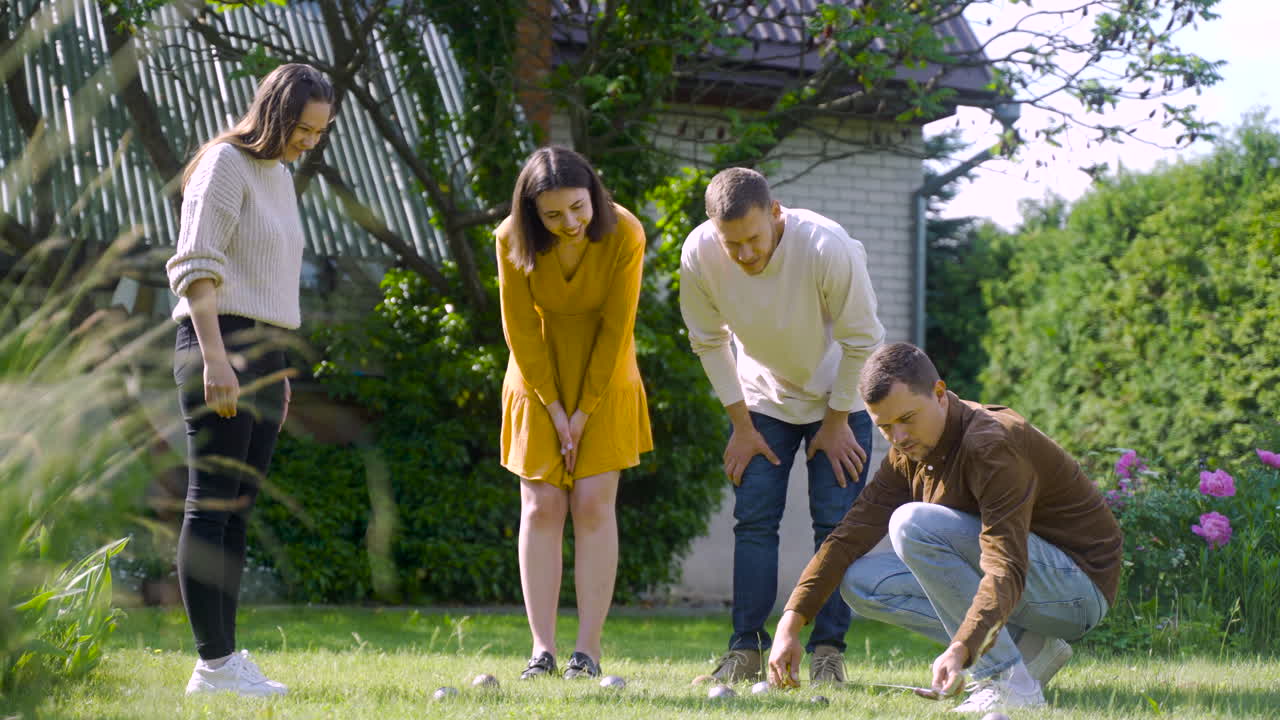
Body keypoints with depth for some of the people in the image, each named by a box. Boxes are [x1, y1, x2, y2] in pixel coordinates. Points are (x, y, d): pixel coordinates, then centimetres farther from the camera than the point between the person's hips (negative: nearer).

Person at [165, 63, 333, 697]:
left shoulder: (279, 176, 19)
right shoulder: (226, 164, -6)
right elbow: (195, 267, -14)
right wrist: (214, 356, -22)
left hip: (262, 354, 9)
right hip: (218, 344, -9)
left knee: (238, 510, 6)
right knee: (210, 506, -7)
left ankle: (222, 660, 7)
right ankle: (214, 661, -7)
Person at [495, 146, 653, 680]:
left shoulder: (624, 235, -21)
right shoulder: (513, 240, -18)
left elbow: (617, 328, -15)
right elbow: (520, 330, -10)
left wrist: (584, 412, -12)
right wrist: (553, 408, -10)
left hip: (605, 380, -1)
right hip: (538, 380, 1)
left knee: (593, 505, -6)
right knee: (541, 507, -3)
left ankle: (588, 649, -4)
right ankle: (542, 648, 0)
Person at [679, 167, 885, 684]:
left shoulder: (828, 248, -33)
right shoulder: (699, 255, -24)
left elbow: (861, 340, -19)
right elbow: (709, 341, -7)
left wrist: (837, 422, -12)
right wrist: (742, 425, -5)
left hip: (837, 398, -2)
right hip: (762, 399, 2)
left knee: (835, 522, -7)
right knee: (754, 520, -4)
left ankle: (828, 650, -1)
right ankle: (746, 649, 2)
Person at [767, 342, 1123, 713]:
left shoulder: (992, 443, -25)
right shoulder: (911, 450, 2)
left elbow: (1007, 571, -34)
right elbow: (851, 535, 2)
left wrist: (959, 650, -47)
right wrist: (789, 623, -7)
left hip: (1077, 586, -9)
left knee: (913, 523, -25)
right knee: (862, 581, -3)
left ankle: (1009, 682, -22)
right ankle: (1029, 650, -2)